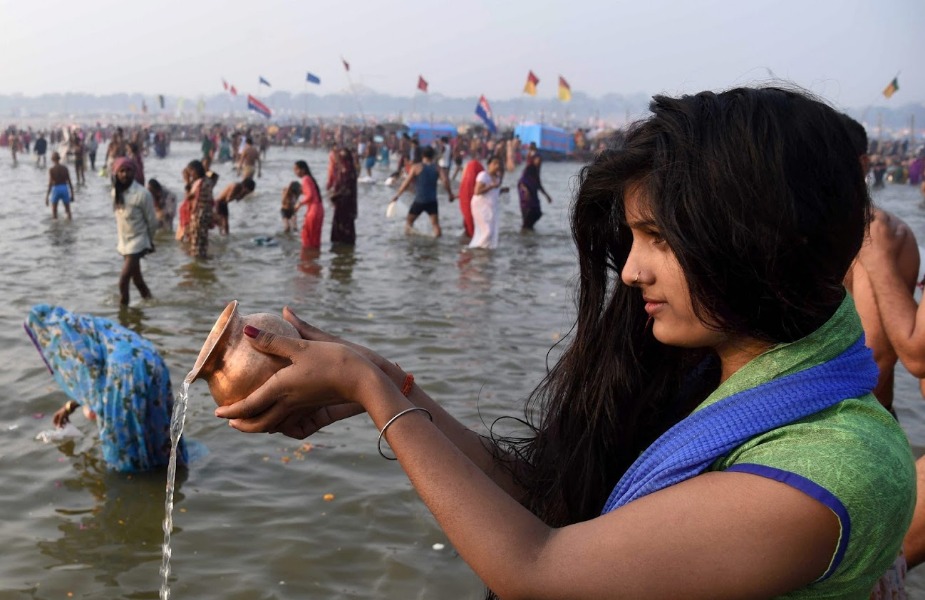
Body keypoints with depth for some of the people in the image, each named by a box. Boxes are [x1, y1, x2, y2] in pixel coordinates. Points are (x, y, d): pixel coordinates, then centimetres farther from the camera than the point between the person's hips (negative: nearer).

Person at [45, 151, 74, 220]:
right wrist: (72, 194, 11)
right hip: (65, 189, 2)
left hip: (56, 189, -2)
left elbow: (50, 184, -12)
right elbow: (69, 182, 2)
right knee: (68, 210, 12)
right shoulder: (65, 168, 1)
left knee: (54, 212, 11)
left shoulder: (51, 169, -8)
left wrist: (47, 197, -9)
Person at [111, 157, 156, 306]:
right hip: (124, 242, 7)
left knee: (123, 281, -11)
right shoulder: (115, 192, 0)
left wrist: (149, 241, 1)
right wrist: (121, 239, 15)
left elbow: (152, 221, -10)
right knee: (136, 278, 17)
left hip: (137, 242, -6)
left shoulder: (142, 194, -20)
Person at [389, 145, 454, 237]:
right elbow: (445, 180, -10)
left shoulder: (416, 167, -2)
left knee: (409, 221, 13)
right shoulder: (436, 168, 5)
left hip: (419, 201, -2)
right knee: (435, 224, 5)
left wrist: (397, 195, 2)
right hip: (432, 201, 2)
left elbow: (407, 183, -4)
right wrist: (450, 194, 0)